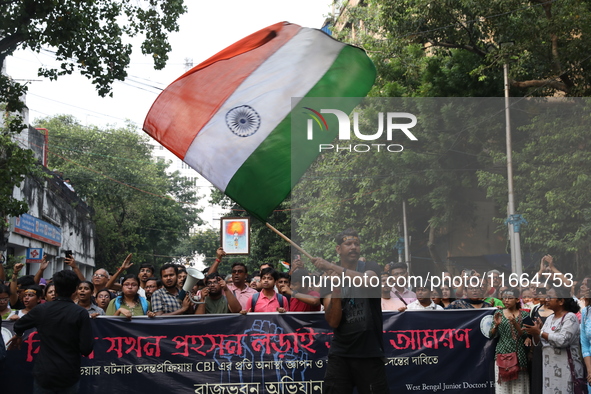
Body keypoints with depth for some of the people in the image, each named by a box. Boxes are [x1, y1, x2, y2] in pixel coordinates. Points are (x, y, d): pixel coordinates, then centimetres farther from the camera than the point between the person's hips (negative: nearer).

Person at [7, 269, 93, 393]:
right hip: (69, 375, -2)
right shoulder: (81, 313, -12)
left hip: (43, 373, 2)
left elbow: (18, 326, 14)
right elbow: (86, 349, -16)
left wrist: (18, 335, 37)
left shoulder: (42, 309, -3)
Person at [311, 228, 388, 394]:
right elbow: (333, 322, -7)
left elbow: (368, 281, -25)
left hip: (370, 353, -1)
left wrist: (332, 267, -28)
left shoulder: (370, 268, 1)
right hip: (340, 354, 1)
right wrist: (335, 289, -21)